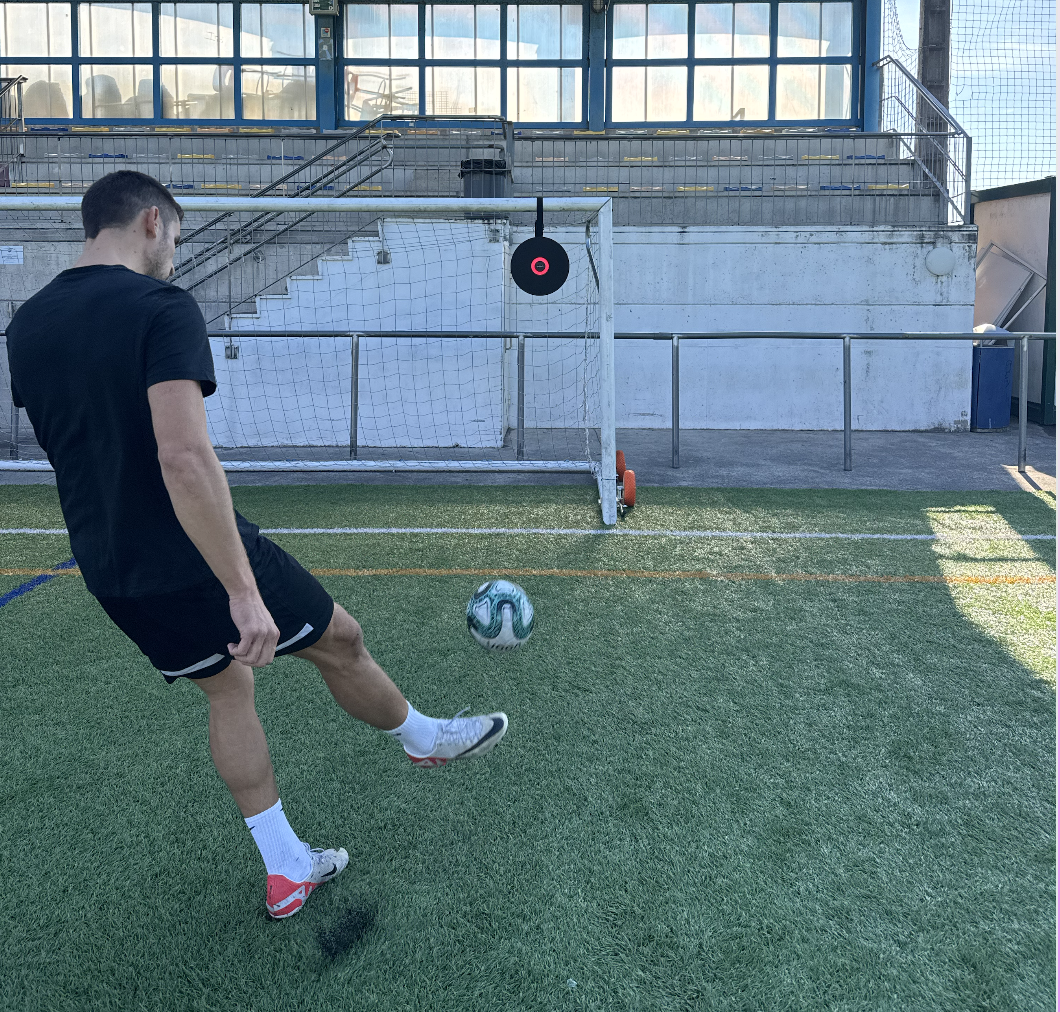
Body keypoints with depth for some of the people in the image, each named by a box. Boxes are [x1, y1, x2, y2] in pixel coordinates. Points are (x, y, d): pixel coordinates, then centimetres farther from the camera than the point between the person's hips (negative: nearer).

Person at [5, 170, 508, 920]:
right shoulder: (162, 307, -20)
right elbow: (184, 457, -31)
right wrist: (244, 593, -29)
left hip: (112, 577, 7)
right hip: (201, 564, -7)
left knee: (228, 688, 23)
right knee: (341, 642, 16)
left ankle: (287, 871, 29)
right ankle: (427, 739, 42)